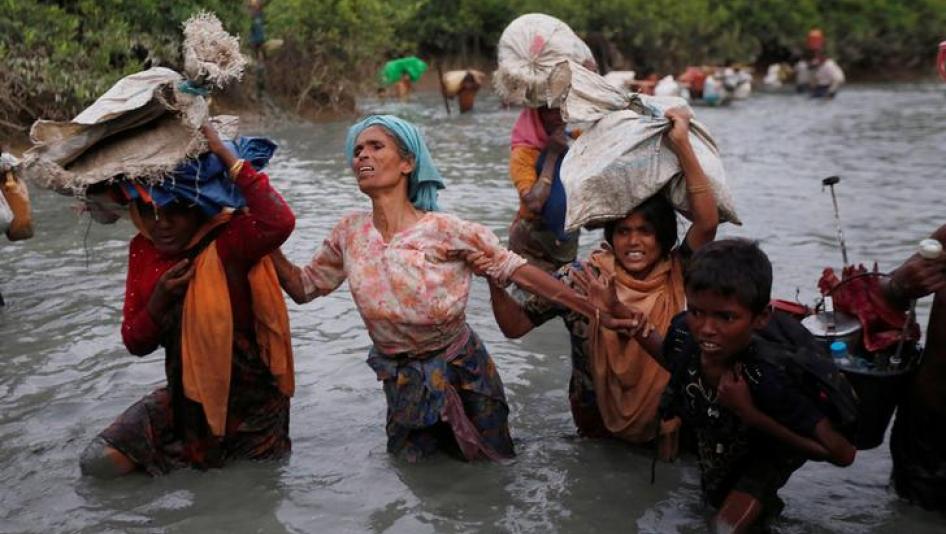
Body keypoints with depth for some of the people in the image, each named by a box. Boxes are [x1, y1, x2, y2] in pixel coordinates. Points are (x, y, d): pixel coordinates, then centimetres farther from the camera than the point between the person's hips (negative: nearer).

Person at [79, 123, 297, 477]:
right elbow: (135, 344, 0)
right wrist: (158, 302, -21)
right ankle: (191, 452, 18)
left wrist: (225, 155, -39)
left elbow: (280, 222, -46)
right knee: (98, 462, -5)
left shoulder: (227, 240, -21)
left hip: (250, 398, -5)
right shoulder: (143, 250, -4)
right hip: (187, 395, 5)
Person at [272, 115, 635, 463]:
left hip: (460, 375, -3)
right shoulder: (349, 233, -9)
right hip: (402, 381, 3)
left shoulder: (444, 231, -23)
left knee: (488, 457, 13)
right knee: (411, 459, 20)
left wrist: (595, 312, -29)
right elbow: (303, 287, 1)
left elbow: (519, 271, -22)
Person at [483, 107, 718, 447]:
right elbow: (515, 326, -12)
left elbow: (707, 223, -25)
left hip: (664, 416, -1)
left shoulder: (676, 274, -9)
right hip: (599, 419, 1)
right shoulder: (581, 277, -12)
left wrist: (681, 144, -28)